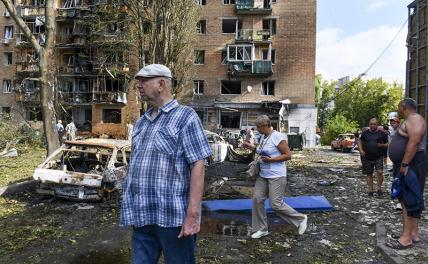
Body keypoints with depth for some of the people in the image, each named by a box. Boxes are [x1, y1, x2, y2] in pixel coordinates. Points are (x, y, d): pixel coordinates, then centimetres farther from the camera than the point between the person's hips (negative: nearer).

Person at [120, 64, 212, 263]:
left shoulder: (185, 117, -6)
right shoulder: (141, 123, 14)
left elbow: (197, 166, -13)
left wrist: (193, 214, -19)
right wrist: (132, 210, 15)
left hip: (173, 217, -6)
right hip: (142, 217, 6)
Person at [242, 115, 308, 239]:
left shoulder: (277, 136, -15)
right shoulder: (263, 137, 11)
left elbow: (288, 155, -16)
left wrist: (270, 159, -21)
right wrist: (251, 146, 17)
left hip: (276, 176, -8)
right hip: (263, 175, 8)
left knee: (276, 204, -6)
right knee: (257, 199, 2)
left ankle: (301, 219, 17)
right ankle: (262, 229, 17)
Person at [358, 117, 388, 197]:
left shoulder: (381, 133, 3)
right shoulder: (365, 133, 7)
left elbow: (387, 144, 9)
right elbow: (360, 142, 17)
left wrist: (382, 145, -12)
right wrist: (361, 150, 2)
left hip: (378, 157, -2)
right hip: (367, 157, 2)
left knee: (379, 172, -17)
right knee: (369, 174, 8)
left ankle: (379, 189, 3)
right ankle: (370, 190, 19)